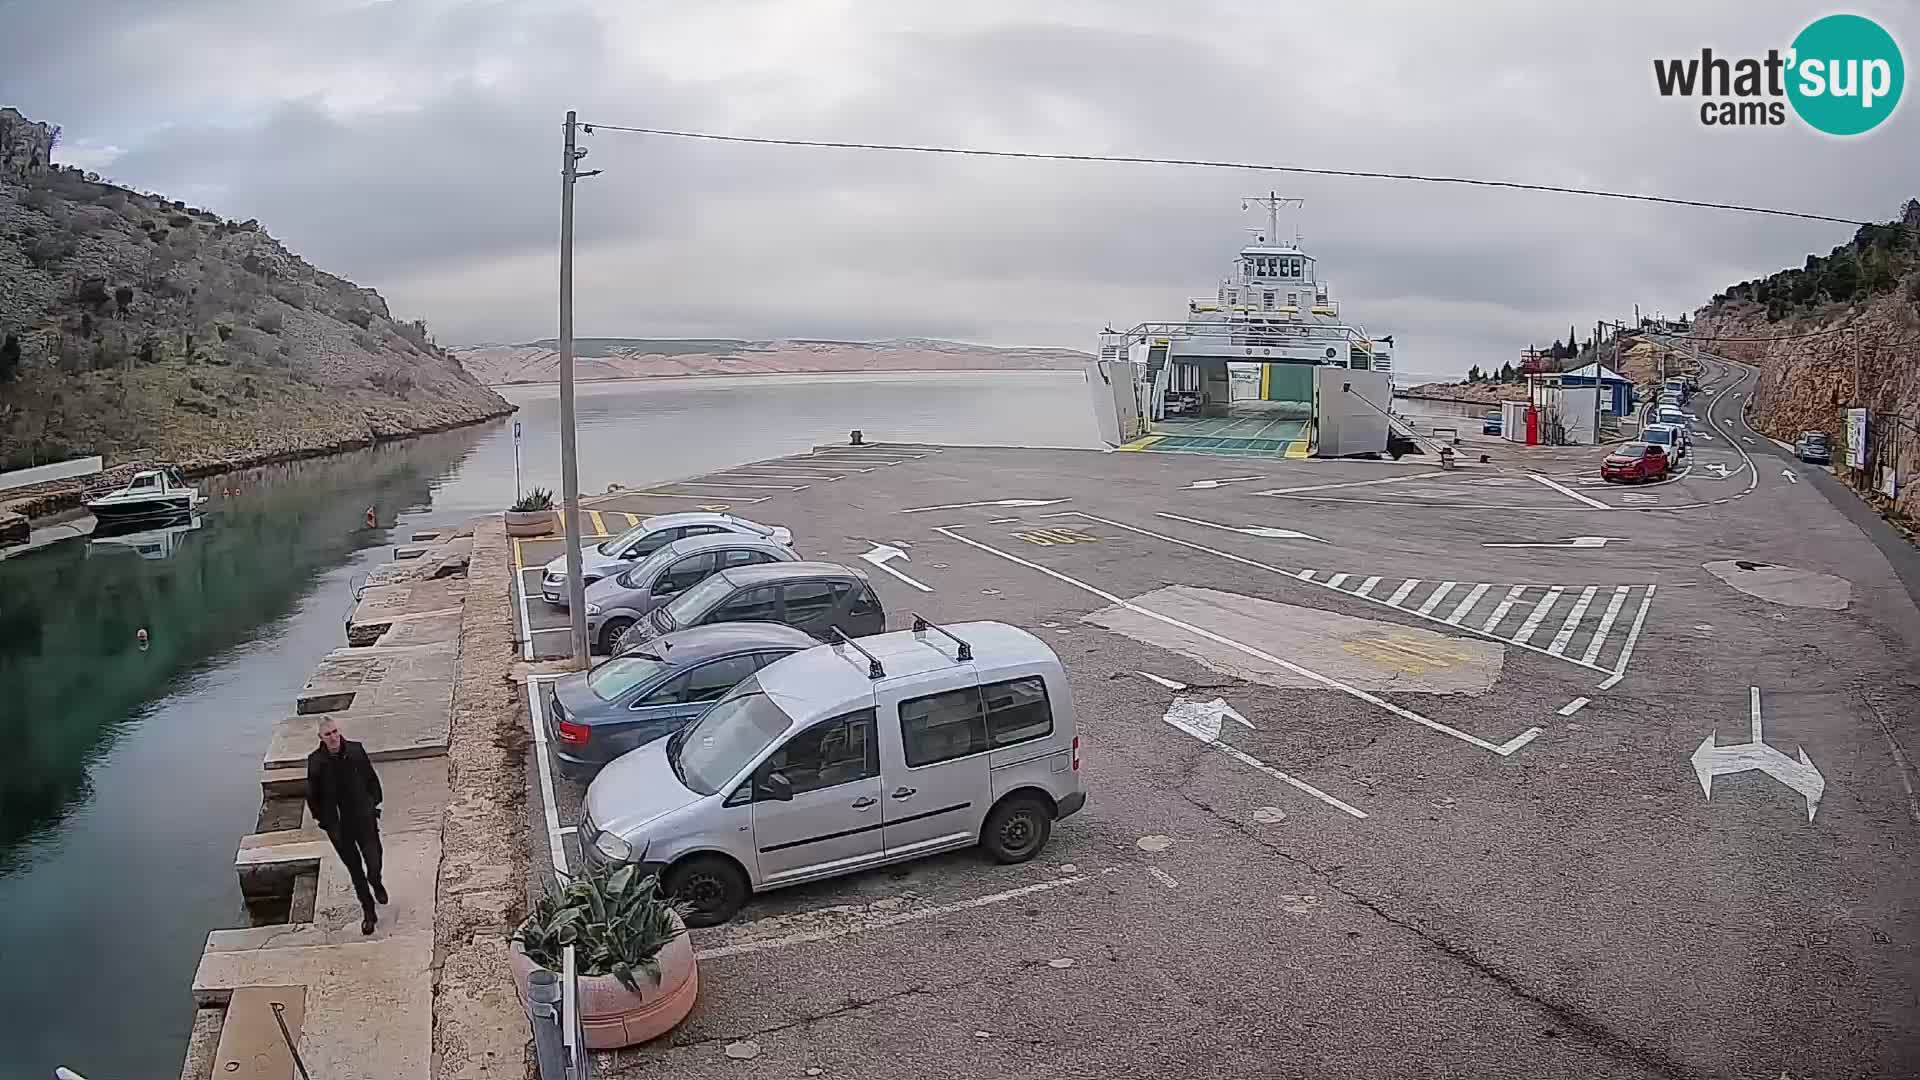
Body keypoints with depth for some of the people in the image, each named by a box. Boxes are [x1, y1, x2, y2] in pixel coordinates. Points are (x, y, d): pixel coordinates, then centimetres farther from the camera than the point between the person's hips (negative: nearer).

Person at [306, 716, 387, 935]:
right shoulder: (315, 761, -11)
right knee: (355, 870, 10)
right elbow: (312, 796, 0)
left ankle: (376, 883, 37)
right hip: (338, 826, 0)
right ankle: (368, 912, 26)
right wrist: (325, 821, 0)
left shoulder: (355, 750, -9)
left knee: (374, 862, 0)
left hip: (363, 818, 0)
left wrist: (373, 805, 4)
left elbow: (372, 779, 5)